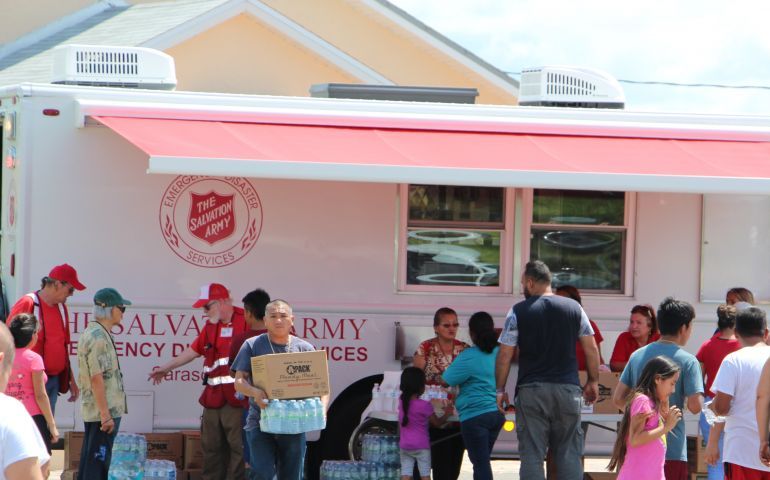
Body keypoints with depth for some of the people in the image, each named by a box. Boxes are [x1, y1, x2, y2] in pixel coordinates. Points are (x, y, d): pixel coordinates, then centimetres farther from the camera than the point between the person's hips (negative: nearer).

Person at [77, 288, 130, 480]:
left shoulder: (92, 333, 14)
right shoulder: (98, 338, -18)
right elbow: (97, 378, -23)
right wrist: (106, 414, -22)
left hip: (93, 412, 10)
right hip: (103, 412, -10)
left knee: (89, 461, 14)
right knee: (98, 464, -6)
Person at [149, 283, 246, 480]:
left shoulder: (245, 321, -7)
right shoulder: (211, 326, 17)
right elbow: (193, 351, 25)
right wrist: (166, 368, 28)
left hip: (237, 397, -8)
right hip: (213, 397, 8)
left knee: (238, 446, -4)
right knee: (211, 446, 10)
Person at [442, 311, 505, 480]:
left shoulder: (469, 357, -14)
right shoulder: (498, 353, 7)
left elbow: (446, 380, -9)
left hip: (475, 416, -7)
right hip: (497, 414, 7)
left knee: (481, 463, -6)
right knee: (482, 461, 17)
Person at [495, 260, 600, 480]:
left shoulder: (518, 312, -1)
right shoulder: (574, 308, 6)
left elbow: (505, 355, -2)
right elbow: (591, 350, 8)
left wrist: (500, 390, 7)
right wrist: (593, 381, 19)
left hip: (531, 390, -2)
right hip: (568, 388, 2)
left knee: (532, 455, 0)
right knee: (569, 454, 6)